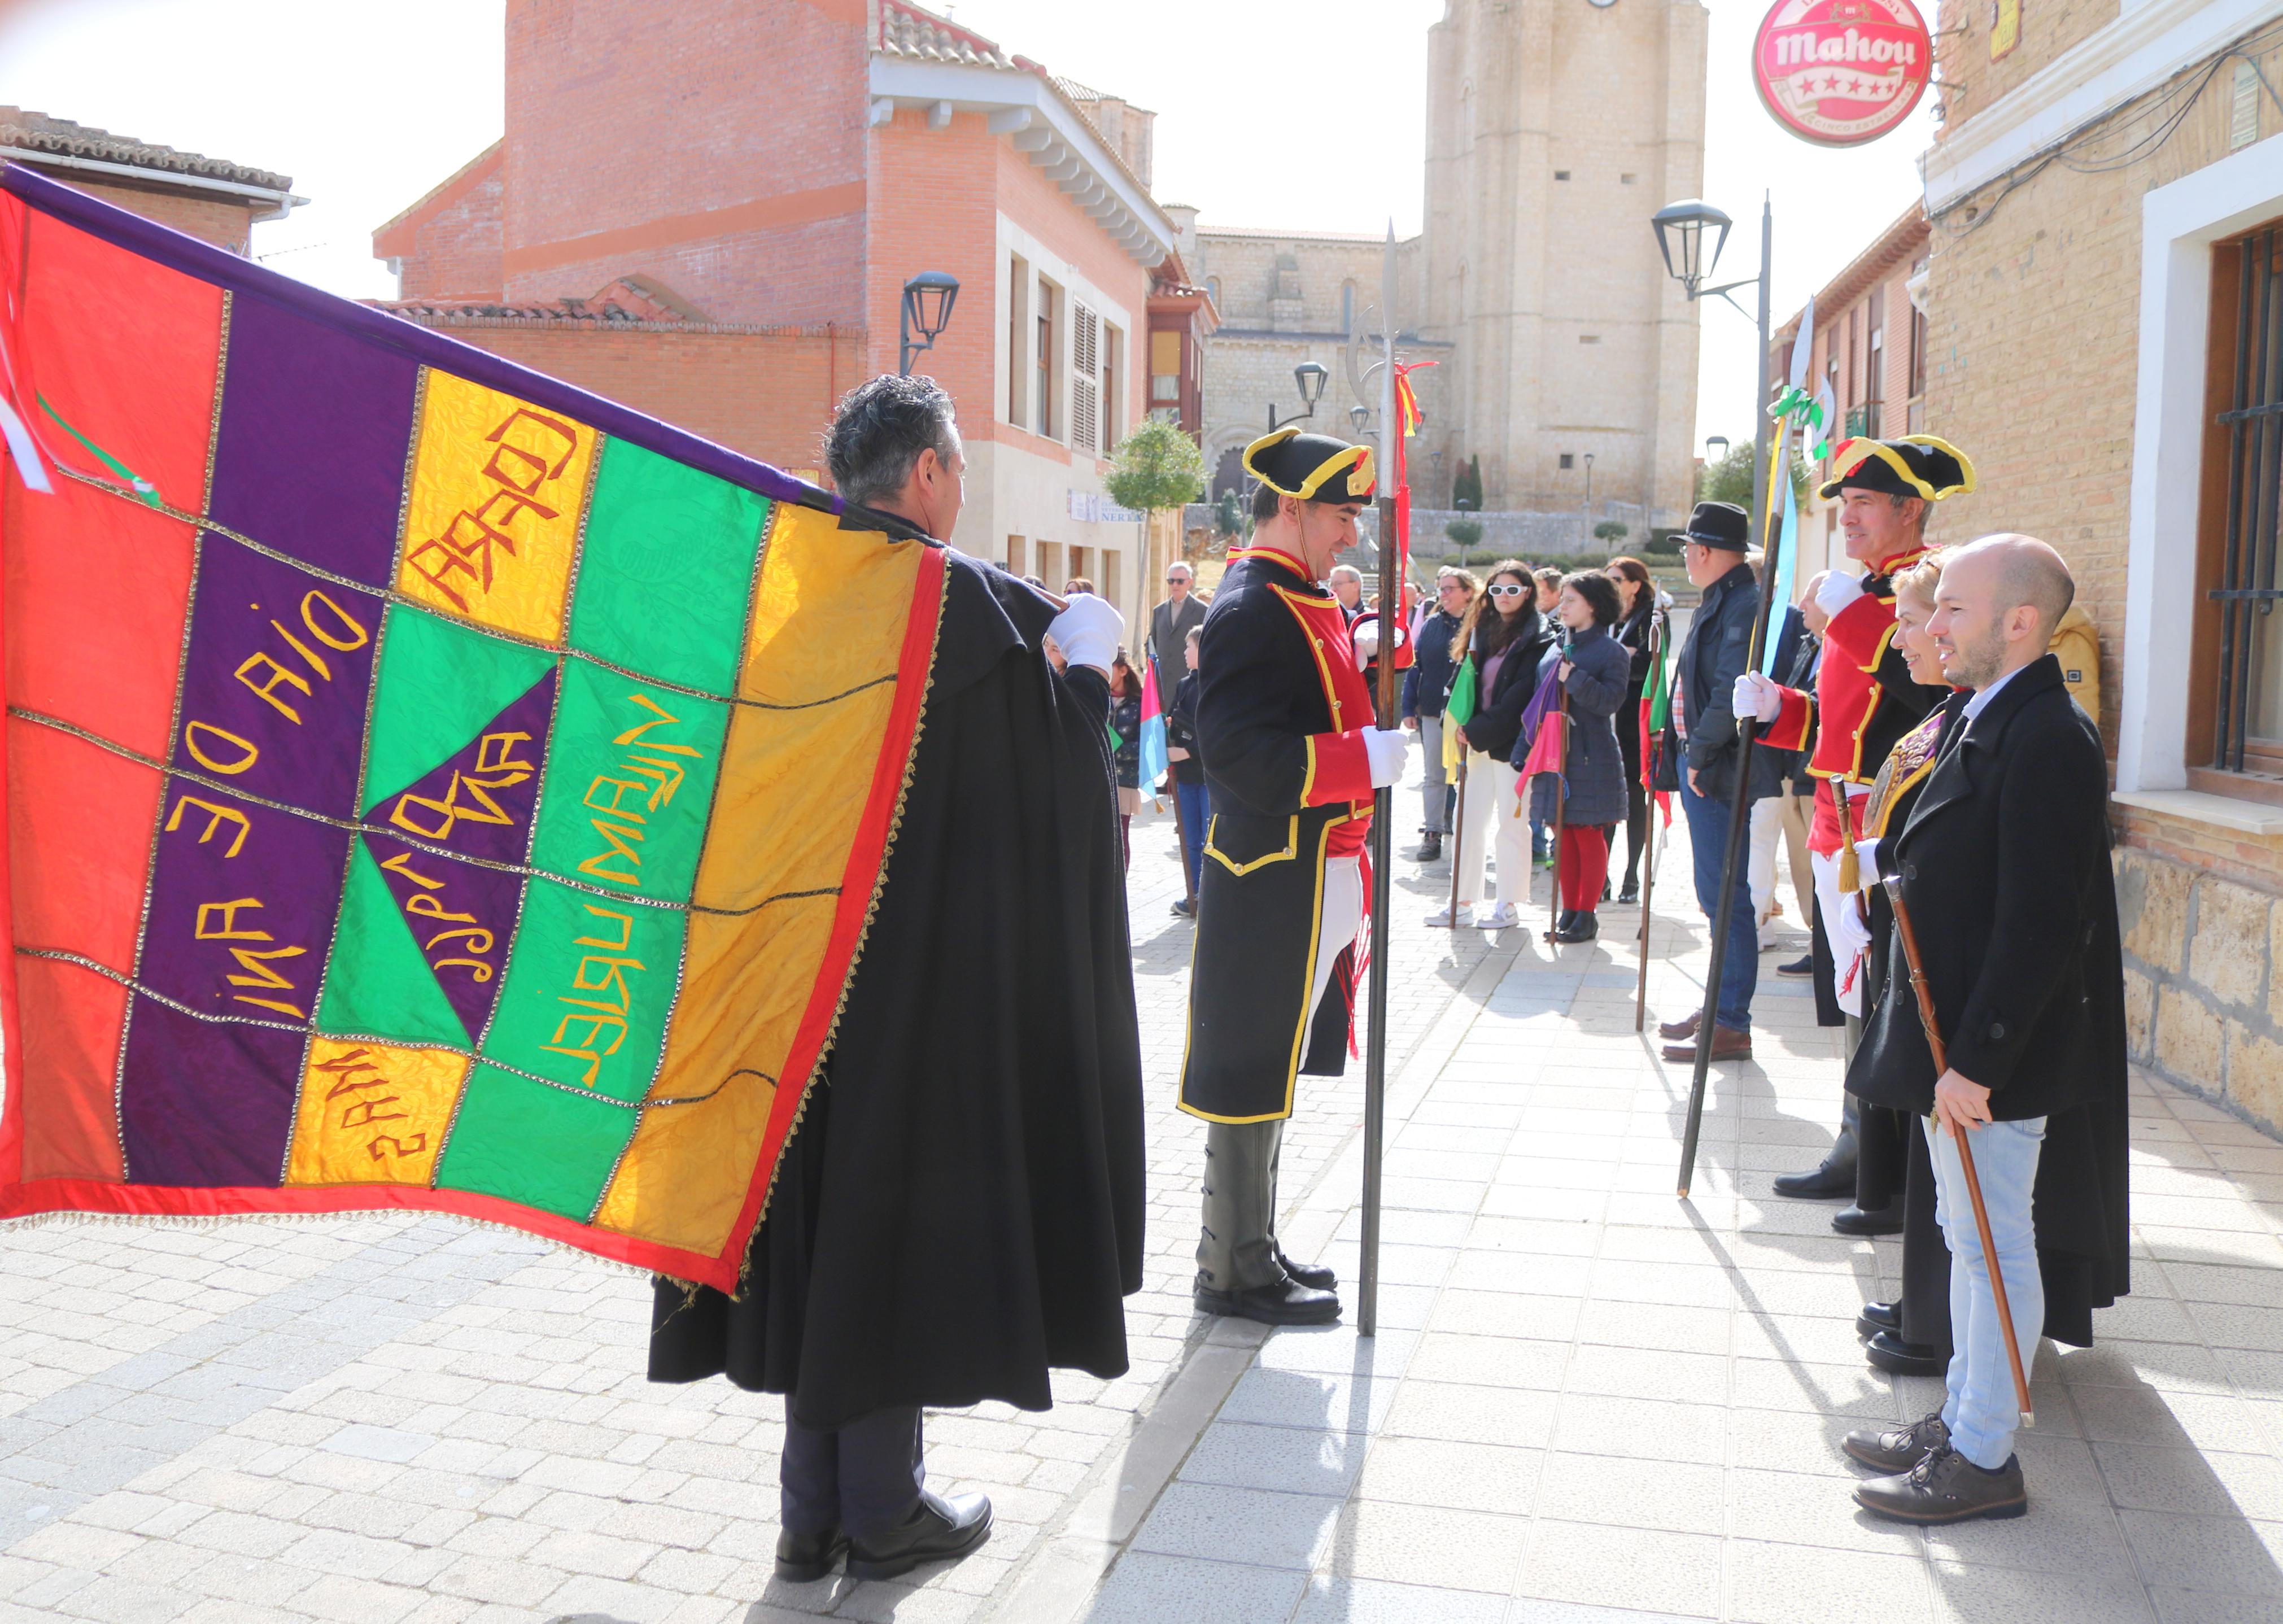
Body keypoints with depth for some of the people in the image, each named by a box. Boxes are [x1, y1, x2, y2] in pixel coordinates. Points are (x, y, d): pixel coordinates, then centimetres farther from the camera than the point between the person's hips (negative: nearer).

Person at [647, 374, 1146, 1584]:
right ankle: (883, 1510, 17)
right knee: (906, 1195, 6)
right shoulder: (968, 601, -13)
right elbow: (1050, 772, -10)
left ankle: (812, 1508, 23)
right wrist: (1087, 664, 5)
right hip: (926, 966, -6)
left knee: (819, 1190, 13)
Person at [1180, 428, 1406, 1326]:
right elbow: (1240, 751, -25)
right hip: (1273, 883, -10)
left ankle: (1248, 1249, 28)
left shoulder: (1304, 602, 15)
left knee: (1271, 1070, 16)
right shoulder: (1252, 609, -16)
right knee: (1252, 1075, 0)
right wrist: (1362, 758, -24)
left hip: (1311, 880, 10)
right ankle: (1236, 1270, 11)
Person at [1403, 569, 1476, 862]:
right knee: (1435, 777, 7)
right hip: (1432, 713, 3)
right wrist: (1409, 708, 3)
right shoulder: (1430, 625, 6)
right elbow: (1415, 666, 8)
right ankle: (1432, 833, 12)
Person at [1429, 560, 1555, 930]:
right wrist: (1462, 726, -1)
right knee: (1469, 820, 6)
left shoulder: (1537, 639, -7)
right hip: (1477, 742, 6)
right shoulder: (1481, 630, 12)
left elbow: (1520, 696, -14)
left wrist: (1477, 731, -15)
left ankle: (1508, 906, 11)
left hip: (1512, 742, -6)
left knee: (1510, 824, 2)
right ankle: (1462, 902, 13)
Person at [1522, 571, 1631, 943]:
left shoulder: (1612, 651, -6)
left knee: (1589, 836, 0)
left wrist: (1575, 679, -24)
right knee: (1564, 837, 10)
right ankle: (1569, 911, 17)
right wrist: (1525, 751, 12)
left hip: (1591, 759, -6)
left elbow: (1610, 701, -17)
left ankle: (1587, 915, 8)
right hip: (1553, 755, 6)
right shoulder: (1555, 649, 14)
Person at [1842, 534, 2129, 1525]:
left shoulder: (2047, 740, -21)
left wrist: (1977, 1059, -24)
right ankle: (1961, 1417, 33)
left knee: (1993, 1243, 3)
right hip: (1952, 1037, 10)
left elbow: (2039, 923, -25)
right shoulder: (1974, 719, 10)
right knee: (1967, 1236, 19)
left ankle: (1984, 1460, 16)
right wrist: (1890, 856, 3)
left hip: (1995, 1046, -10)